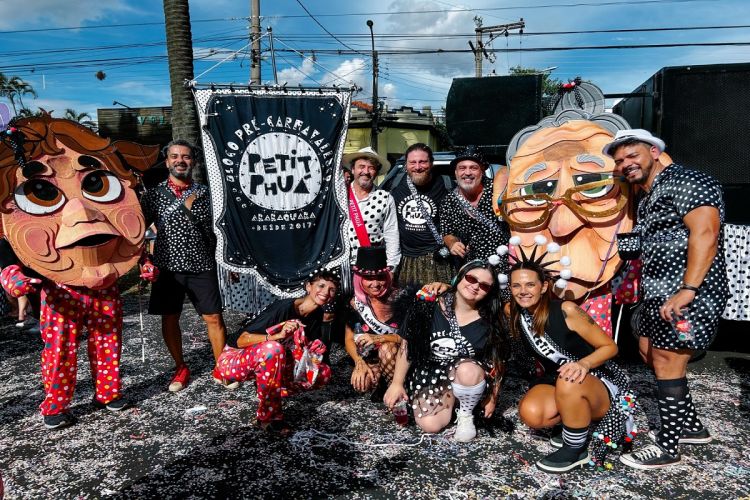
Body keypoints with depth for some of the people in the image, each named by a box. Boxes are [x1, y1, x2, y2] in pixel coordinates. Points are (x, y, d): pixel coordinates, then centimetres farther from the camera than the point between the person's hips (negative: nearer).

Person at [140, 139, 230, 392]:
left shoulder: (203, 193, 6)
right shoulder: (154, 194, 3)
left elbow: (208, 228, 4)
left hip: (201, 266, 0)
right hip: (167, 267, 0)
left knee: (214, 317, 1)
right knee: (170, 319, 8)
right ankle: (181, 368, 27)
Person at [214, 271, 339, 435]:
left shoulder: (317, 314, -4)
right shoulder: (283, 307, -25)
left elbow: (305, 348, 7)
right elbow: (242, 340, -24)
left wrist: (314, 352, -17)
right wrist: (277, 335, -39)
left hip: (268, 363, 6)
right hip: (235, 359, -6)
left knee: (324, 373, -11)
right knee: (272, 348, -39)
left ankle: (268, 389, 1)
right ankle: (269, 416, -22)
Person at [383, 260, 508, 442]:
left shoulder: (488, 322, -7)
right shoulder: (429, 307, -10)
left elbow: (496, 361, 2)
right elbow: (407, 345, -4)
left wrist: (492, 397, 4)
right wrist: (397, 383, -2)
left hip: (469, 373, 0)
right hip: (430, 373, 0)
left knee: (468, 370, -35)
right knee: (430, 425, -20)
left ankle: (466, 414, -4)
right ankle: (450, 399, 14)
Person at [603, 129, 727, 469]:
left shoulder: (685, 182, -12)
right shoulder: (647, 197, 18)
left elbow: (705, 234, -23)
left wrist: (687, 291, -28)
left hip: (687, 295, -11)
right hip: (658, 293, 11)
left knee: (667, 364, -4)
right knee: (650, 353, 18)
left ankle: (667, 447, 12)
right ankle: (691, 427, 33)